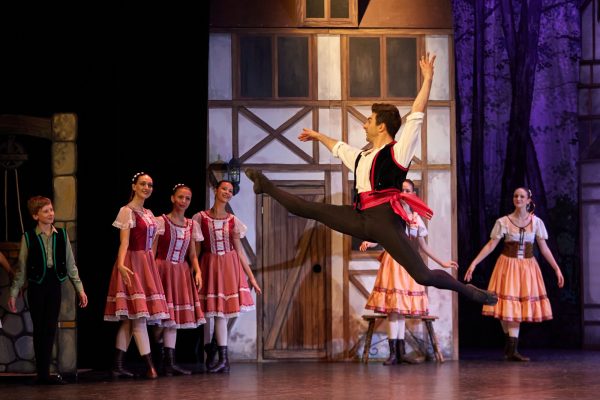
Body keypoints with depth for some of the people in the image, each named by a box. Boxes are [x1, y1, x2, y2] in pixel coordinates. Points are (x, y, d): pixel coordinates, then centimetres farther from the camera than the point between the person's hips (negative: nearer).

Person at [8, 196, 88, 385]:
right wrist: (13, 293, 2)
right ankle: (42, 373, 8)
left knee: (50, 329, 1)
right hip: (36, 286, -2)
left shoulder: (61, 234, 5)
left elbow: (70, 264, 9)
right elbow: (21, 268, 3)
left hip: (54, 285, 2)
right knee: (40, 329, 2)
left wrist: (80, 289, 5)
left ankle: (44, 373, 5)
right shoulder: (29, 237, -2)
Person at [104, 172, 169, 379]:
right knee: (139, 316, -8)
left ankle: (118, 366, 10)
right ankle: (149, 366, -10)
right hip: (132, 264, -8)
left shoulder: (148, 213, 17)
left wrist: (151, 266, 17)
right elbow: (124, 242, -17)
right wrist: (121, 264, -32)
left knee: (131, 318, 7)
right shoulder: (127, 211, -7)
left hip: (146, 264, 8)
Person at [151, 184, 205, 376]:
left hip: (182, 272, 5)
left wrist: (198, 272, -2)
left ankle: (169, 362, 3)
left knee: (174, 317, 3)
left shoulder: (192, 225, 10)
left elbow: (192, 254, 13)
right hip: (164, 269, -5)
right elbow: (152, 251, -6)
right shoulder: (161, 221, -5)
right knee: (164, 316, -7)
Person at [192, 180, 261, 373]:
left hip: (228, 266, 0)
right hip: (208, 266, 0)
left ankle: (223, 359, -4)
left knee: (220, 311, -6)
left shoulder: (233, 221, 5)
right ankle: (210, 356, 13)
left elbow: (239, 251, 6)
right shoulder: (201, 218, 0)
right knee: (207, 312, 2)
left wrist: (252, 277, 3)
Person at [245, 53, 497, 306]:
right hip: (361, 219, 7)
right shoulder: (361, 157, 21)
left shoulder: (397, 152, -1)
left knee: (423, 276, -18)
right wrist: (317, 136, 58)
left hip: (386, 220, -7)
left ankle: (469, 291, 1)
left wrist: (427, 80, -15)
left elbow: (416, 116, -9)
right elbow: (338, 147, 42)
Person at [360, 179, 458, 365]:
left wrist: (442, 263, 16)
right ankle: (393, 353, -9)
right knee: (393, 305, -10)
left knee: (401, 307, 5)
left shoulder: (416, 217, 12)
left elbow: (423, 245, 17)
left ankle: (401, 352, 6)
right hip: (392, 260, -4)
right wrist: (368, 243, -31)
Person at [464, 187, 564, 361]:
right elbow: (490, 245, -3)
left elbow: (544, 249, 4)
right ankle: (511, 348, 9)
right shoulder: (503, 222, -2)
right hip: (508, 265, -1)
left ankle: (511, 349, 3)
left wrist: (557, 269, -1)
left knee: (518, 307, -1)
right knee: (507, 305, -4)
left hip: (527, 267, 1)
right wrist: (474, 263, -10)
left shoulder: (536, 222, 2)